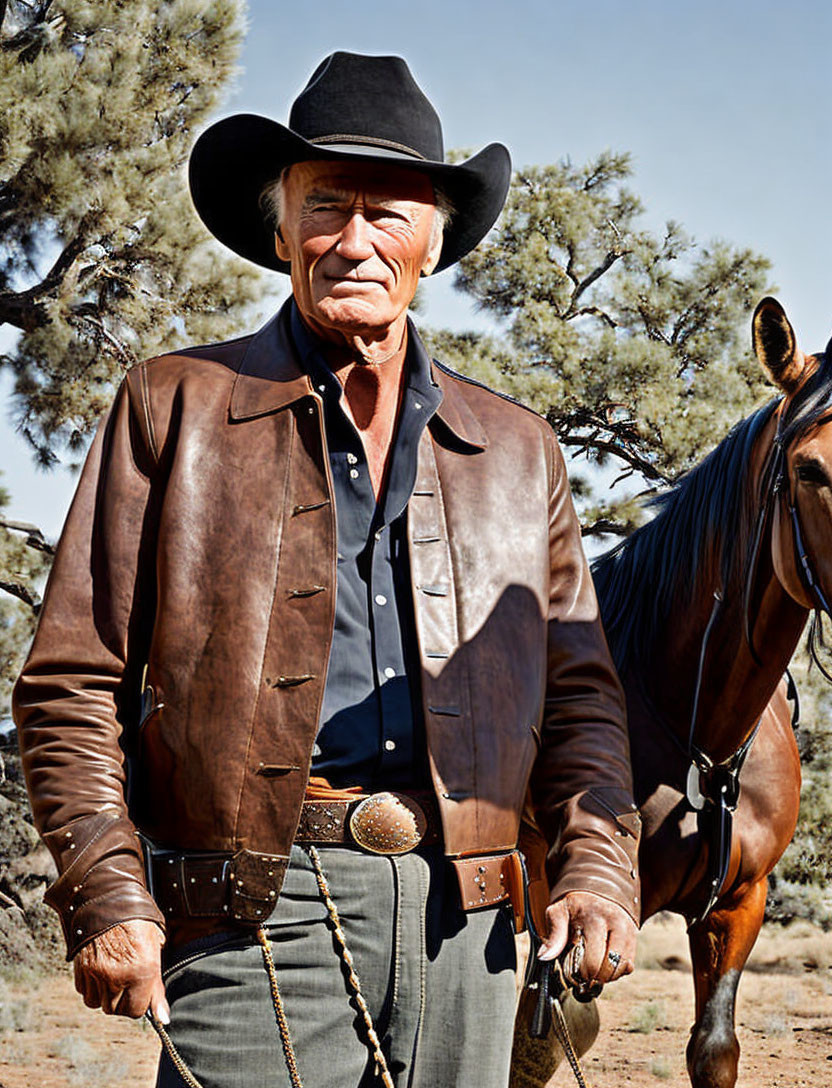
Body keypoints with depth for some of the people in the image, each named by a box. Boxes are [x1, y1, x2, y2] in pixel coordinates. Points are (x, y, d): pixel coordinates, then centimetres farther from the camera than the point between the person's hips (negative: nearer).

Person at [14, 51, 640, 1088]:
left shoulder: (517, 449, 16)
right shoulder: (173, 408, 6)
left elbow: (578, 695, 18)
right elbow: (71, 684, 3)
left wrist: (597, 868, 1)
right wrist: (107, 898, -8)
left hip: (465, 923, 3)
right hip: (254, 912, -3)